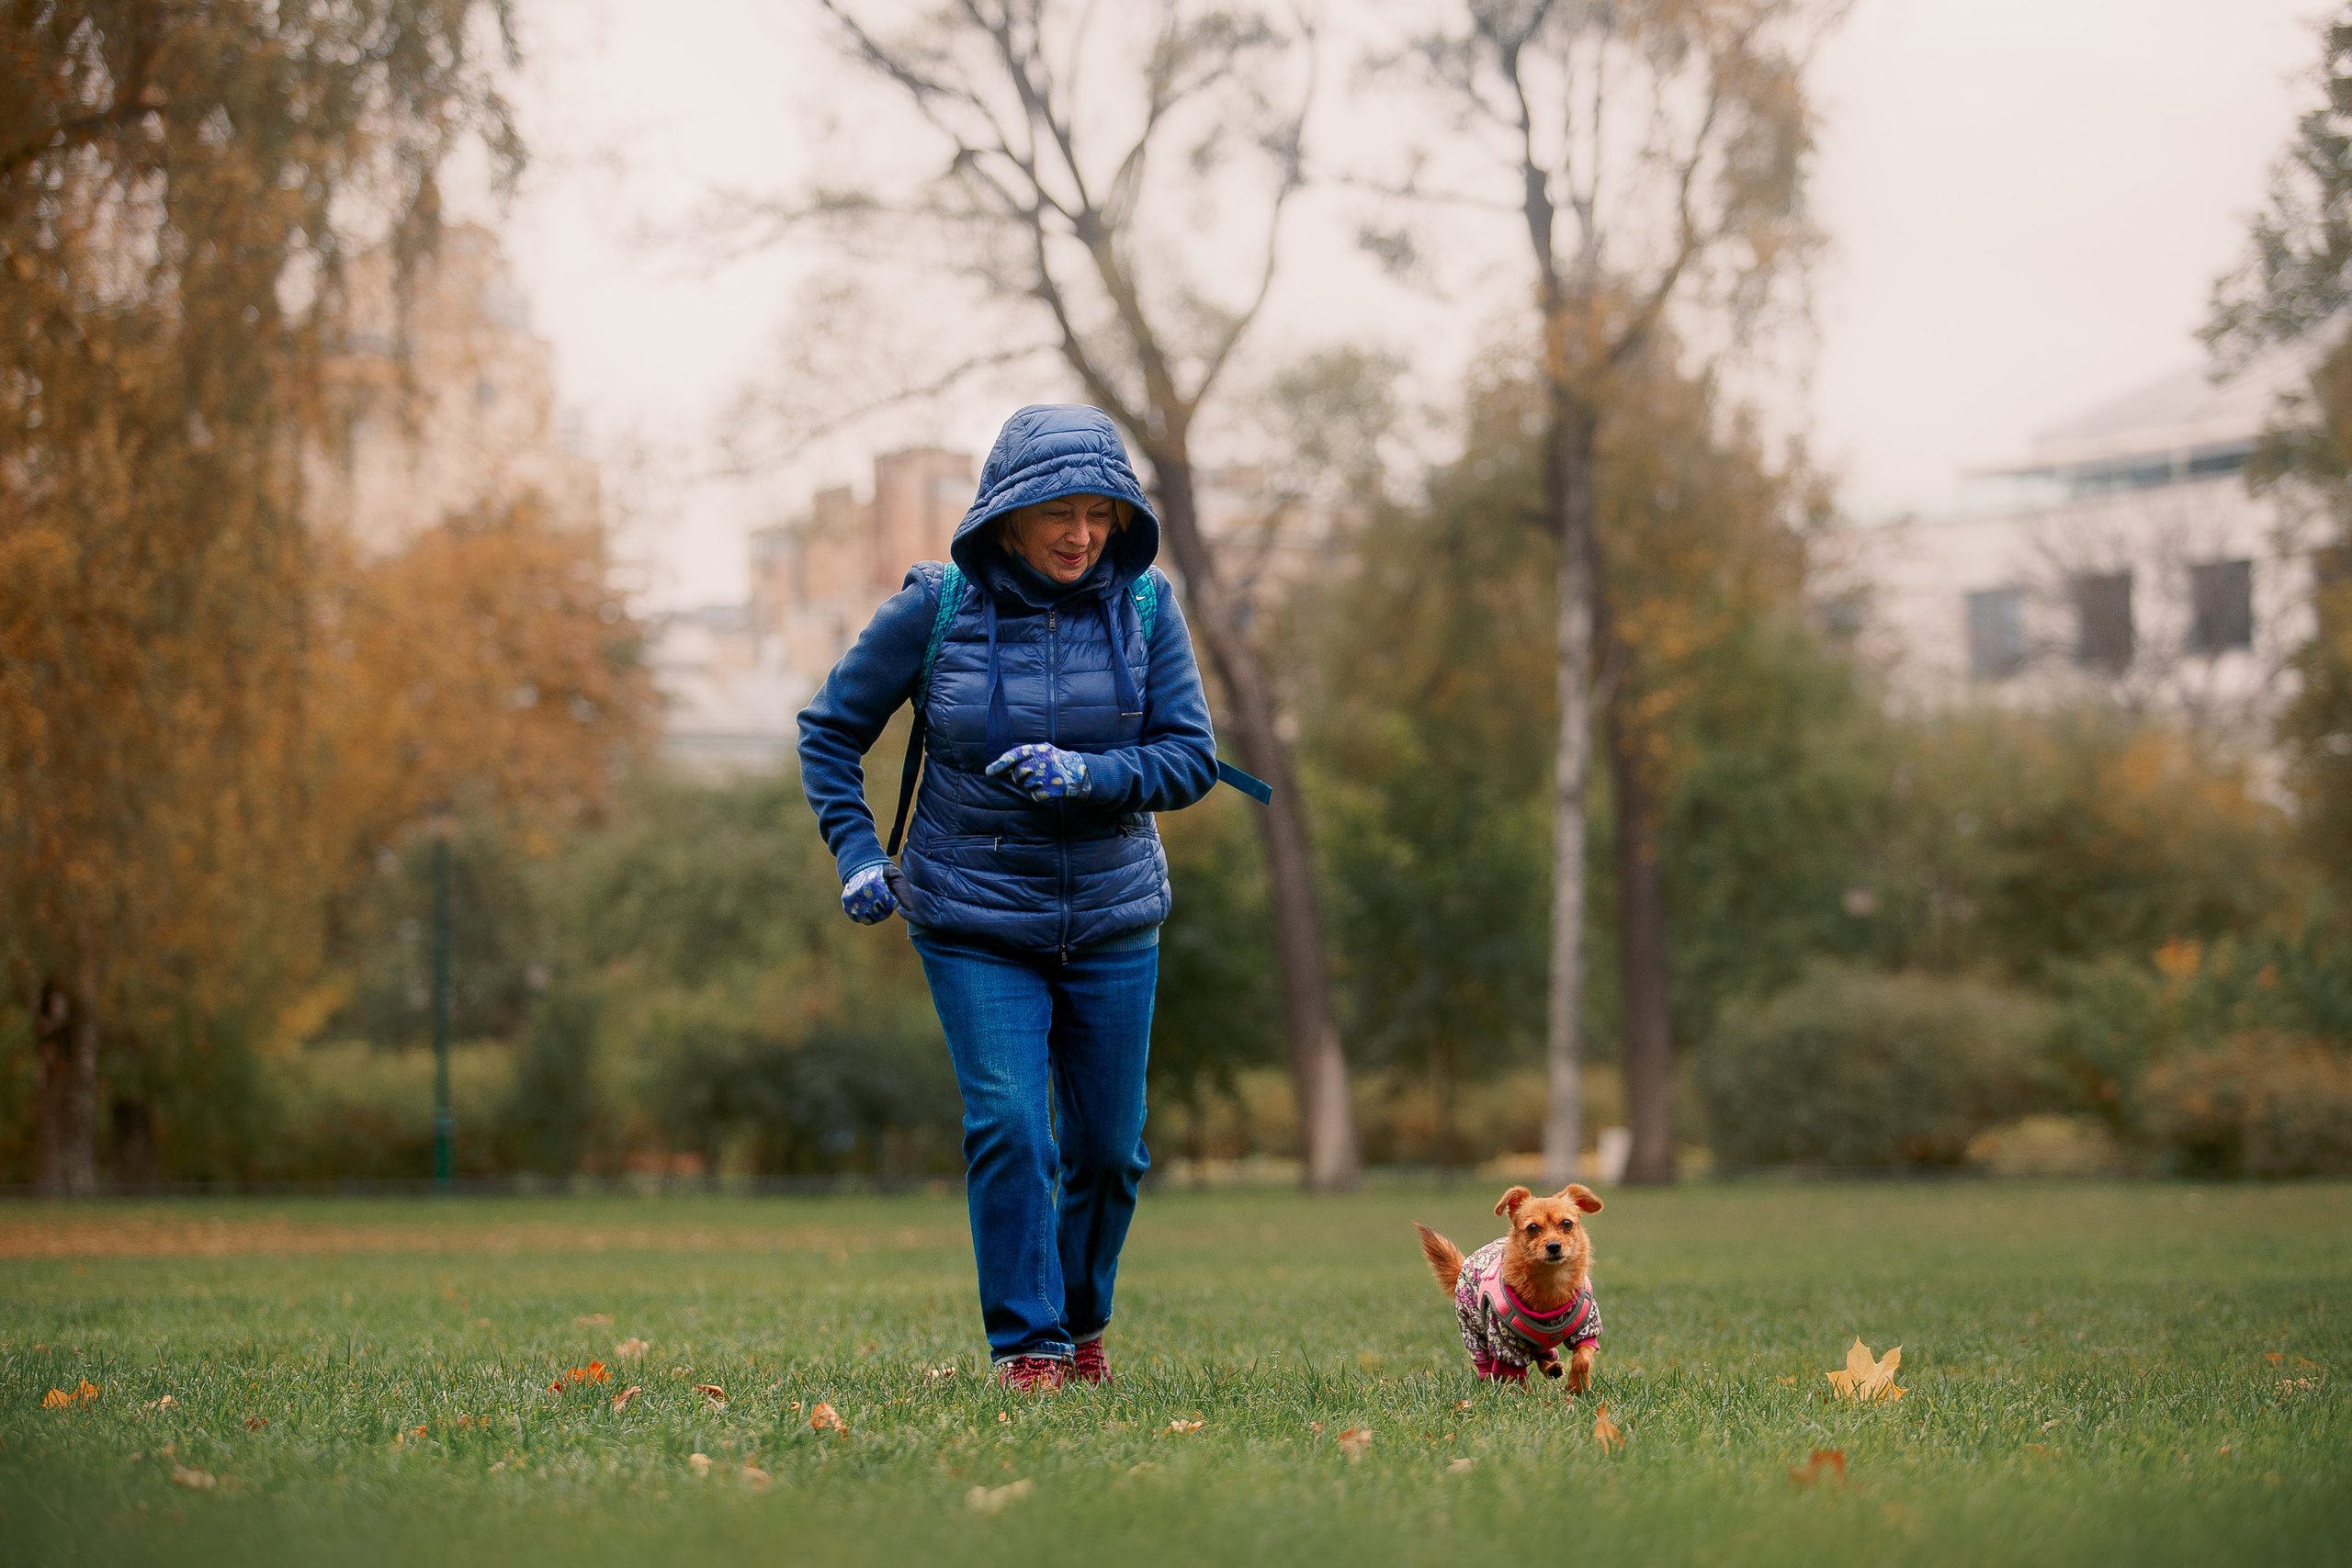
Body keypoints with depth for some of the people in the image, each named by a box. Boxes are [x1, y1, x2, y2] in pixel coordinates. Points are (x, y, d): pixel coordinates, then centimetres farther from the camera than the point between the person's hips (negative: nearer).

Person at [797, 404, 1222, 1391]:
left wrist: (1084, 776, -22)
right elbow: (830, 731, 4)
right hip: (974, 925, -2)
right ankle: (1026, 1343, -5)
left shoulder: (1144, 605, -4)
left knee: (1109, 1146, 8)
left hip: (1112, 920, 2)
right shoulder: (935, 606, -8)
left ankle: (1081, 1320, 32)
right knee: (1007, 1123, -16)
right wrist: (858, 854, -7)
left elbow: (1190, 759, -5)